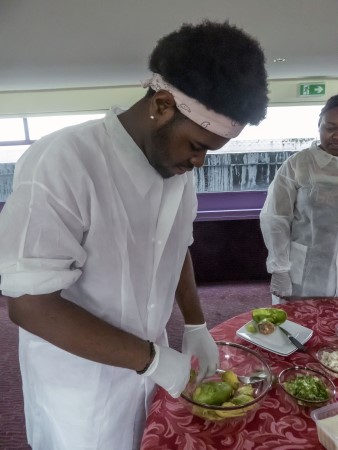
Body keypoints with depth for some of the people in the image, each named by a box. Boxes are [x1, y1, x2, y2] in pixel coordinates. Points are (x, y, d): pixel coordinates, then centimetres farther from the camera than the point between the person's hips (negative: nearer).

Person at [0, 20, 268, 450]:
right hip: (80, 387, -5)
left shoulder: (178, 166, -4)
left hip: (147, 362, 6)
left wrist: (195, 324, 1)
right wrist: (151, 359, -21)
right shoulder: (62, 163, -27)